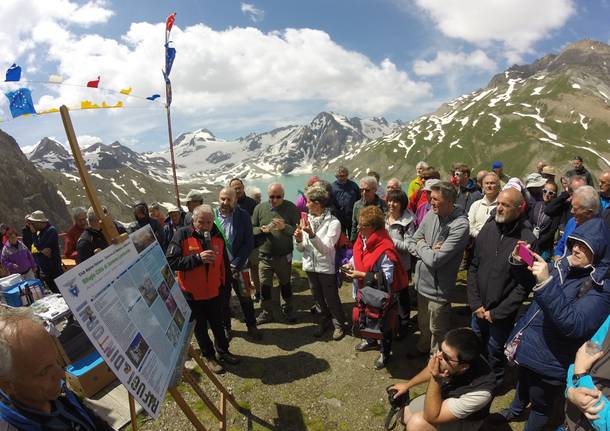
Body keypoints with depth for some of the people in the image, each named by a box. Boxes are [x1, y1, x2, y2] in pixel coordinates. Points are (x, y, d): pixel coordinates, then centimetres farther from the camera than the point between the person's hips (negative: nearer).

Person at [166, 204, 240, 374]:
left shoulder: (218, 236, -3)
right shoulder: (182, 235, -15)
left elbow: (224, 263, 7)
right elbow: (171, 261, -22)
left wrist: (225, 284, 9)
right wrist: (197, 258, -29)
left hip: (214, 292, 3)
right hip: (192, 294, -3)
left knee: (218, 324, 19)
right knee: (200, 328, 14)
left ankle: (222, 351, 39)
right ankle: (208, 356, 33)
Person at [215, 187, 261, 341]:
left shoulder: (243, 216, -7)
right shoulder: (211, 216, -6)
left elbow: (249, 242, -8)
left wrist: (236, 264, -14)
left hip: (238, 265, 0)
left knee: (245, 298, 11)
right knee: (223, 299, 14)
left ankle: (251, 326, 31)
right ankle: (225, 327, 35)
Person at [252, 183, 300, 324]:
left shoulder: (291, 207, -8)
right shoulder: (260, 208, -3)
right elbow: (251, 229, 1)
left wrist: (284, 227, -26)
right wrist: (262, 229, -18)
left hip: (284, 256, -1)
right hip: (265, 256, 1)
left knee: (285, 283, 17)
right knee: (264, 285, 10)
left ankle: (288, 310, 38)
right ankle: (266, 313, 30)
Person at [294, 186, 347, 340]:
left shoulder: (333, 222, -15)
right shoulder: (307, 220, -1)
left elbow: (326, 248, -23)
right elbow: (301, 249, 3)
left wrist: (311, 234, -34)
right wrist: (299, 240, -18)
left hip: (326, 268, -5)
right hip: (310, 266, 5)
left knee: (331, 299, 10)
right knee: (318, 298, 20)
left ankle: (339, 324, 32)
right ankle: (325, 320, 41)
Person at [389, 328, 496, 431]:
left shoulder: (480, 391, -41)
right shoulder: (449, 355, -27)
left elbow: (431, 417, -34)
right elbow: (431, 370, 0)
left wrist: (435, 378, -43)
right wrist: (407, 385, 9)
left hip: (464, 420, -5)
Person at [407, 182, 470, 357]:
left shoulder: (460, 225, -25)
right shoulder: (431, 215, -4)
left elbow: (434, 260, -27)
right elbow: (412, 244, 3)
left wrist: (421, 246, -10)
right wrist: (428, 250, -16)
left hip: (438, 288, -6)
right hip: (422, 282, 6)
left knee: (437, 330, 16)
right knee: (423, 323, 28)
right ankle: (423, 347, 53)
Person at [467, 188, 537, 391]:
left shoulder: (528, 240, -18)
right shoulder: (488, 229, -5)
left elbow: (524, 285, -15)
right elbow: (473, 267, 1)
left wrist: (497, 312, -13)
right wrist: (476, 304, -4)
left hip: (502, 314, -4)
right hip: (479, 309, 4)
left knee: (495, 354, 16)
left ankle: (493, 385, 42)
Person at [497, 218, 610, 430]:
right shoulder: (566, 264, -5)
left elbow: (573, 325, -38)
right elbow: (530, 282, 11)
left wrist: (546, 283, -44)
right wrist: (518, 262, -10)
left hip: (549, 364, -7)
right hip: (526, 347, 7)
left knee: (540, 405, 20)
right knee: (523, 383, 34)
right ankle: (514, 411, 61)